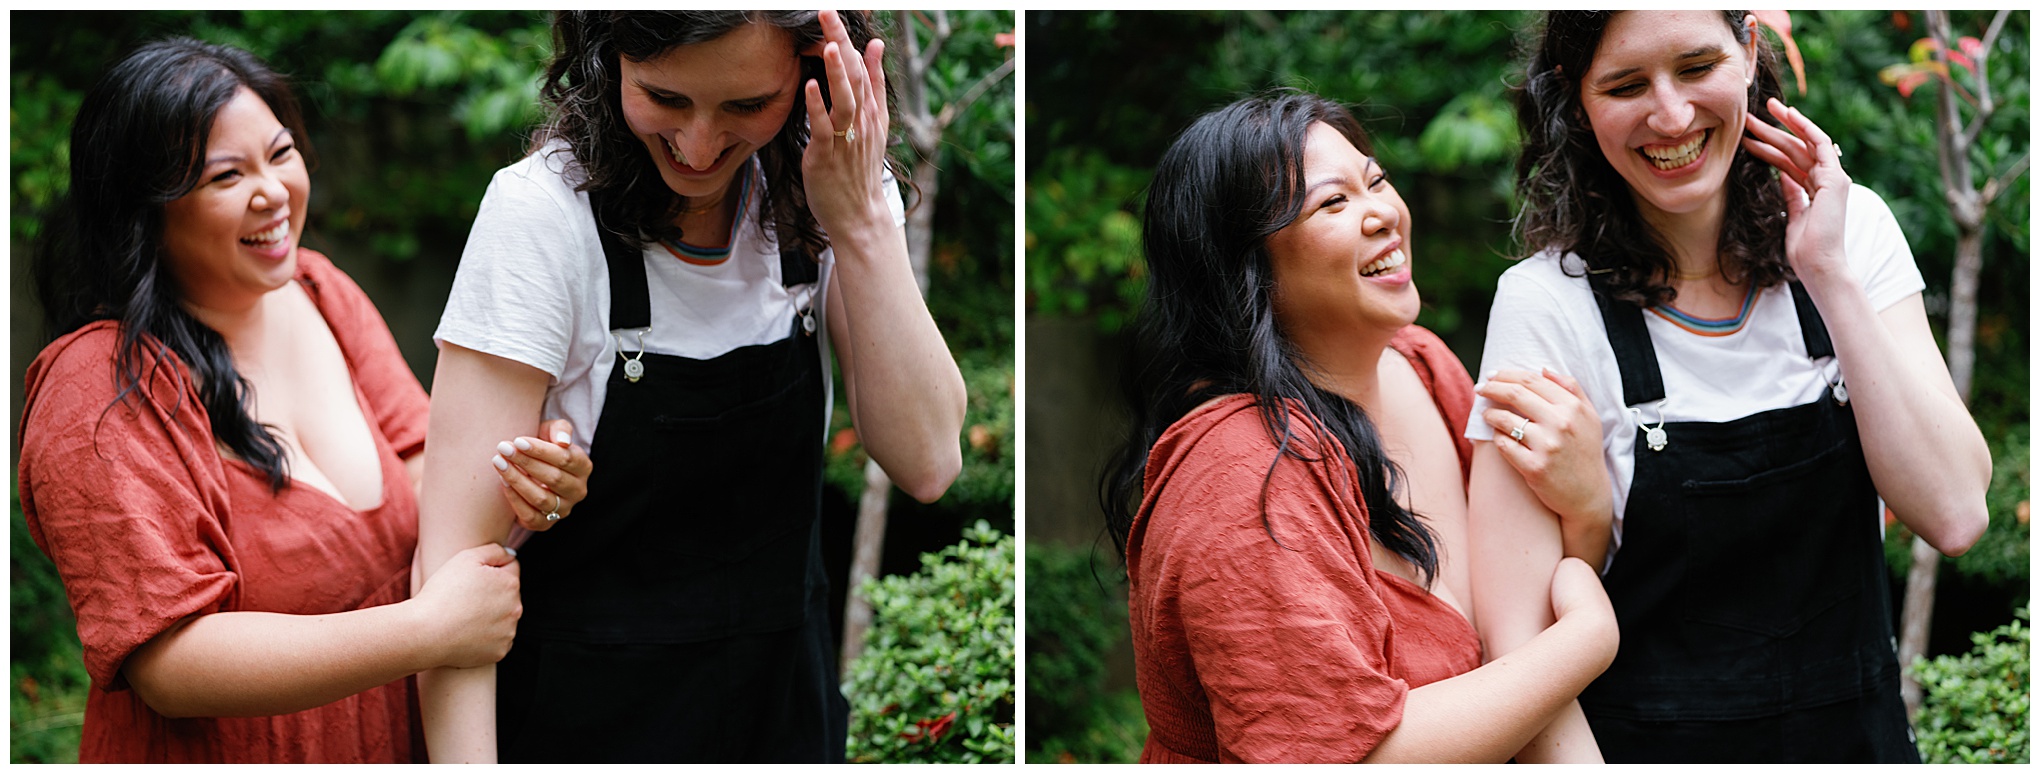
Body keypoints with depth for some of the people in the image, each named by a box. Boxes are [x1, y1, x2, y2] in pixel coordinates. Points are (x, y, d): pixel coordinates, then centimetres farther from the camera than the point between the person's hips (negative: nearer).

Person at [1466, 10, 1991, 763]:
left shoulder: (1852, 228, -6)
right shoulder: (1548, 305, -18)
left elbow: (1954, 514, -16)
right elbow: (1519, 637, -21)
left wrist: (1830, 276, -20)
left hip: (1861, 730, 4)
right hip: (1654, 750, -4)